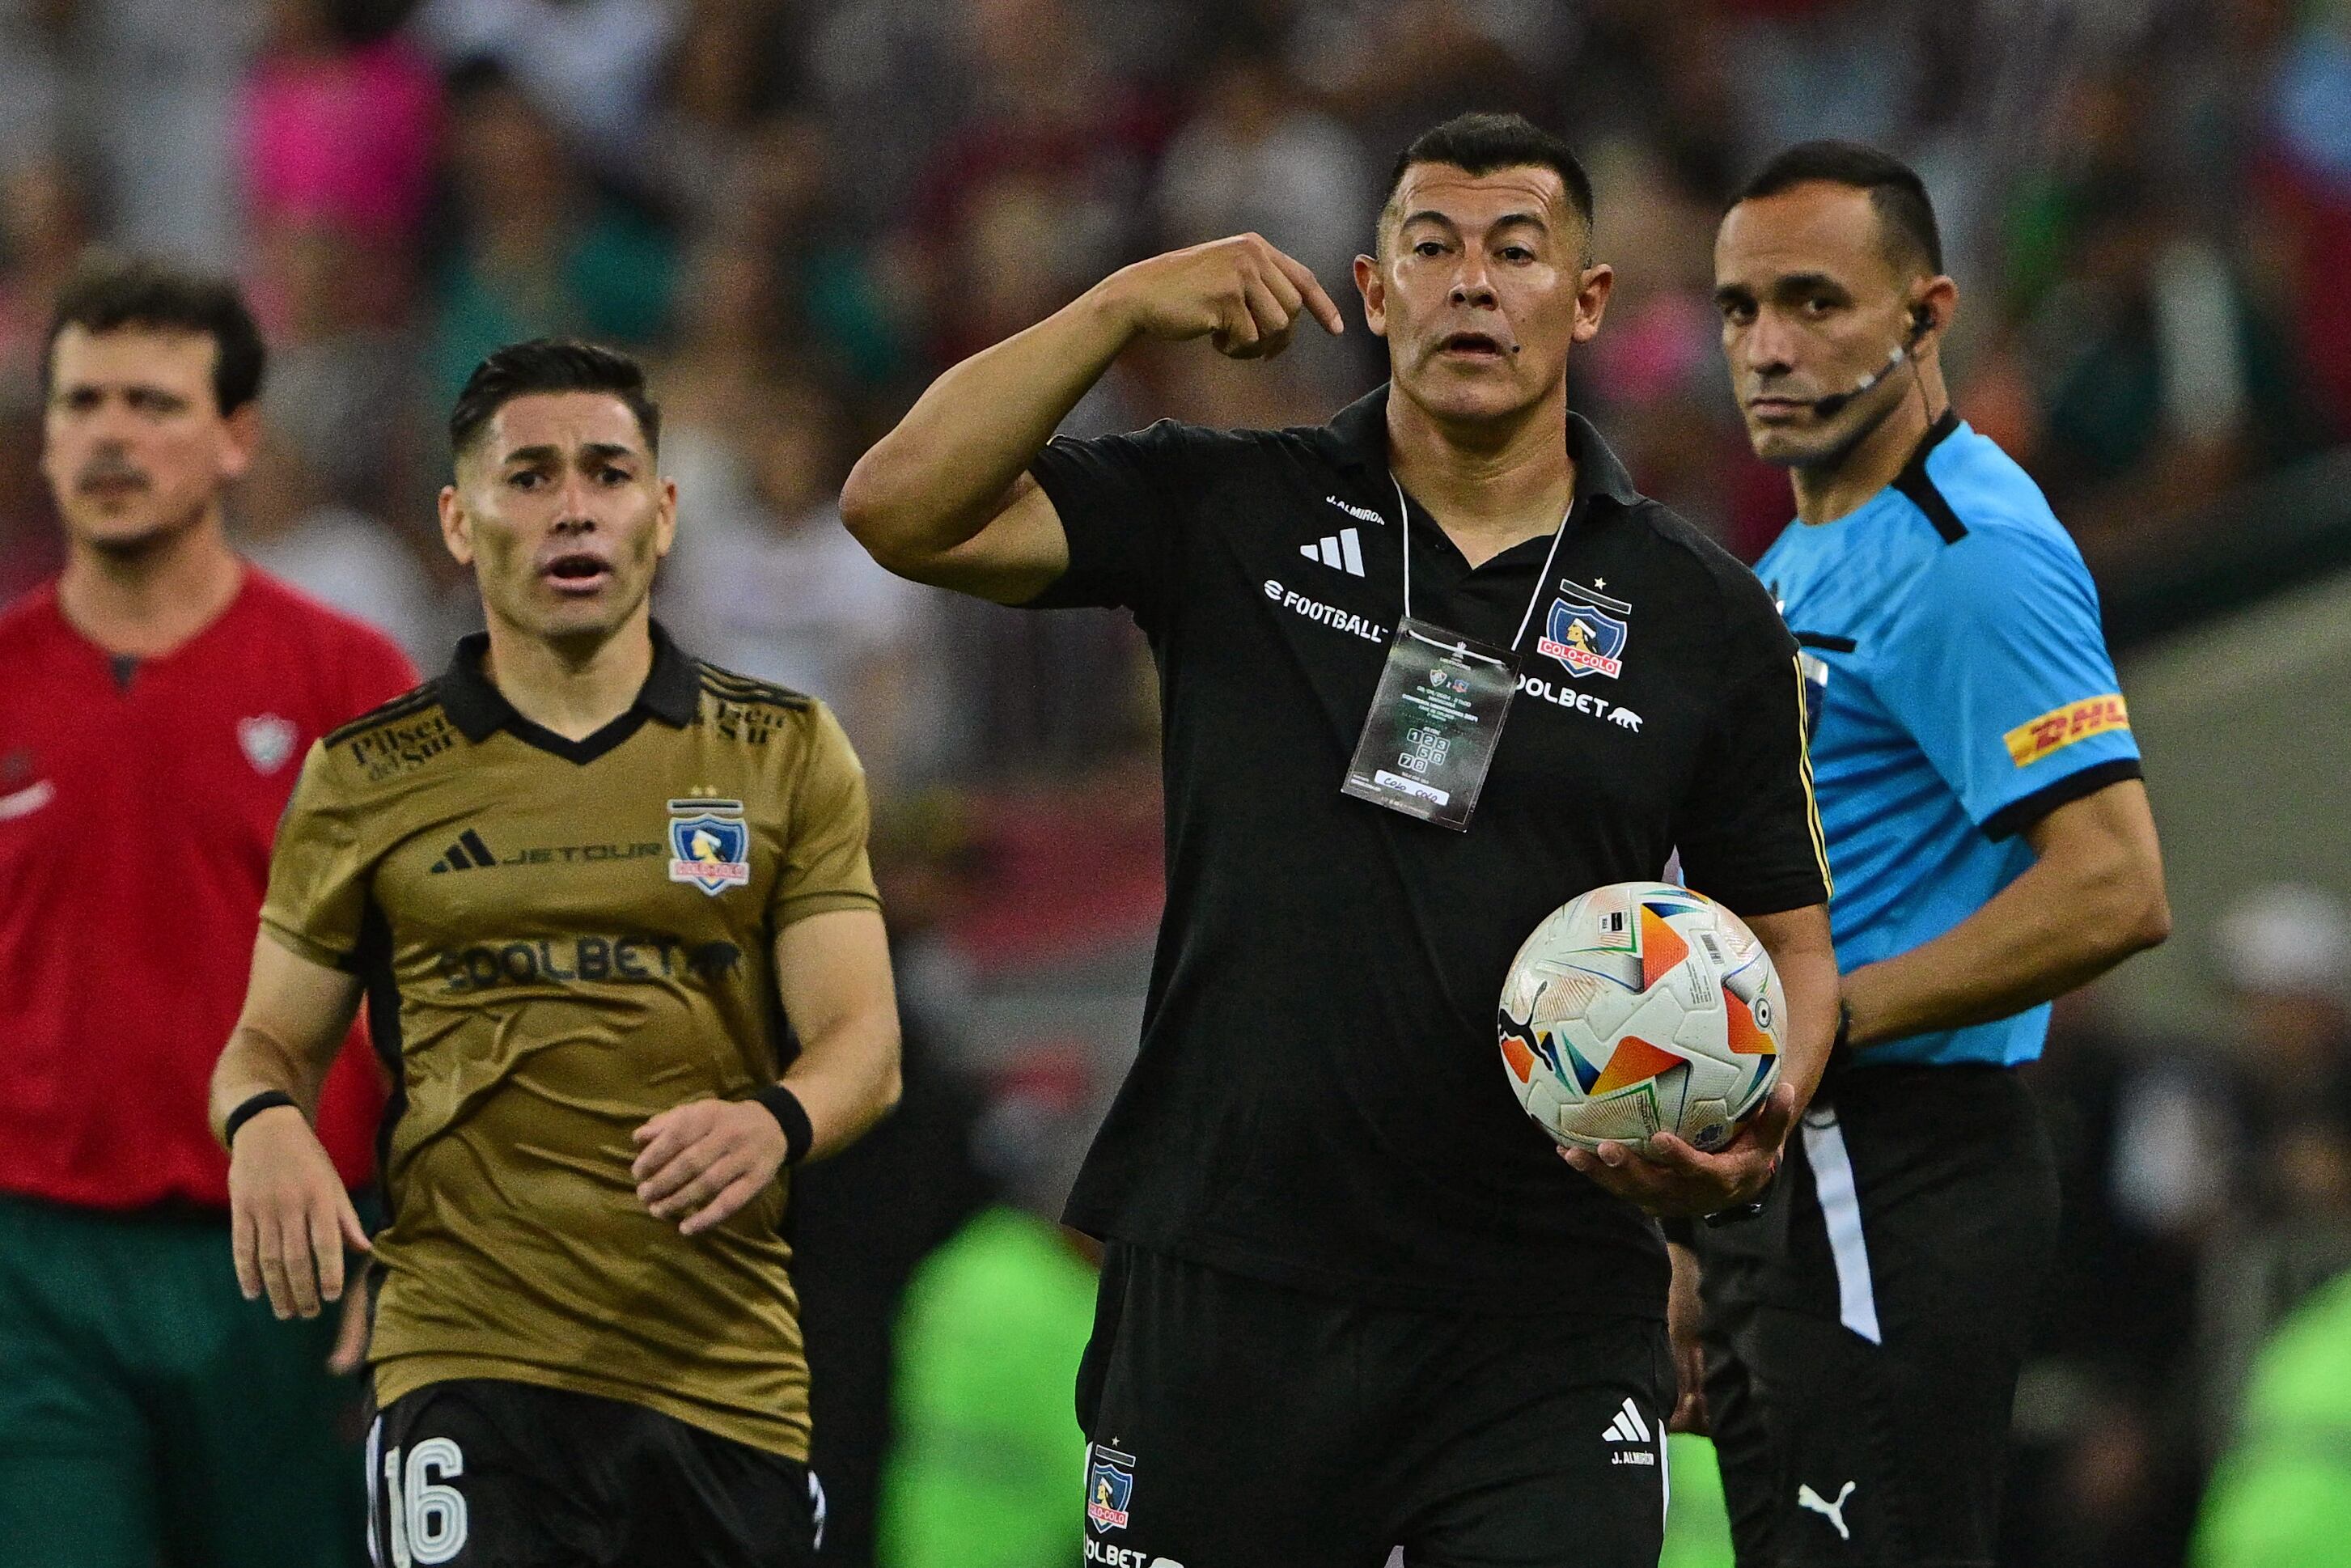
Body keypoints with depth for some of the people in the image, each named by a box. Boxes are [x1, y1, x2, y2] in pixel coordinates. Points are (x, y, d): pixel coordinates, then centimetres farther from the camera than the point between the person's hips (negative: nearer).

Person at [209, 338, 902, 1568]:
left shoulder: (783, 756, 9)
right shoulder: (367, 780, 9)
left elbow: (862, 1042, 2)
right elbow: (271, 1039, 14)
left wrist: (772, 1122, -21)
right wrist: (261, 1123, -11)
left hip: (729, 1371, 2)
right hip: (470, 1362, -2)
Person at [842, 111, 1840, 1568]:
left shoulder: (1705, 614, 6)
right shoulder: (1228, 515, 5)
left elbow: (1789, 940, 11)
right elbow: (905, 509, -4)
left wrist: (1750, 1135, -9)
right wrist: (1121, 308, -12)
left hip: (1548, 1329, 0)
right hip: (1225, 1287, 0)